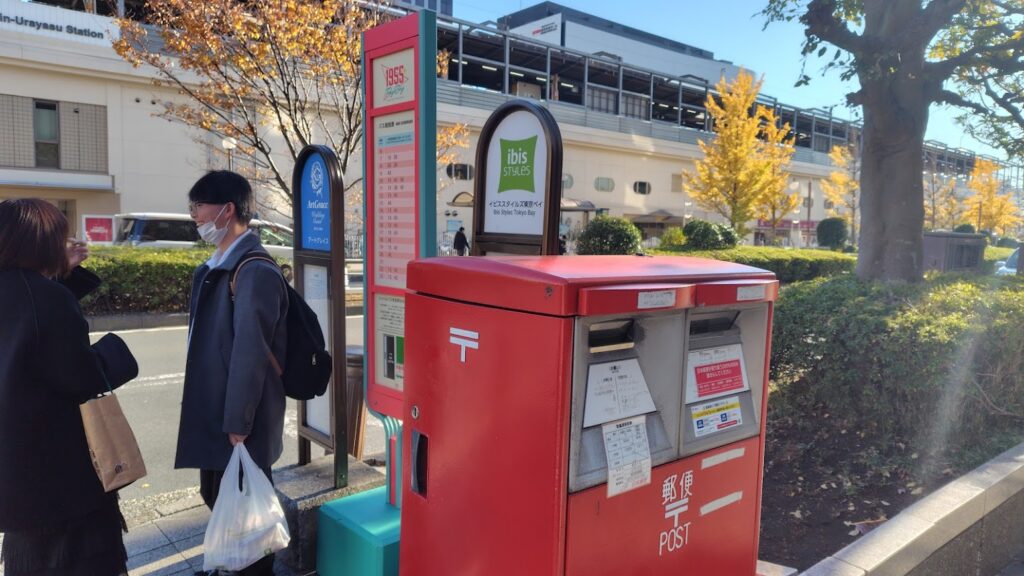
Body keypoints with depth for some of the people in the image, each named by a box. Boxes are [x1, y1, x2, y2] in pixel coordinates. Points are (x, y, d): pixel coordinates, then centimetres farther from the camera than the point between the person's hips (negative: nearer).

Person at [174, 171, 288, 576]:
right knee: (218, 498, 23)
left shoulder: (255, 271, -21)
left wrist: (237, 423, -19)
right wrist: (213, 414, 15)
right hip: (213, 412, 9)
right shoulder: (216, 266, 9)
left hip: (237, 422, -9)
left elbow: (250, 353, -23)